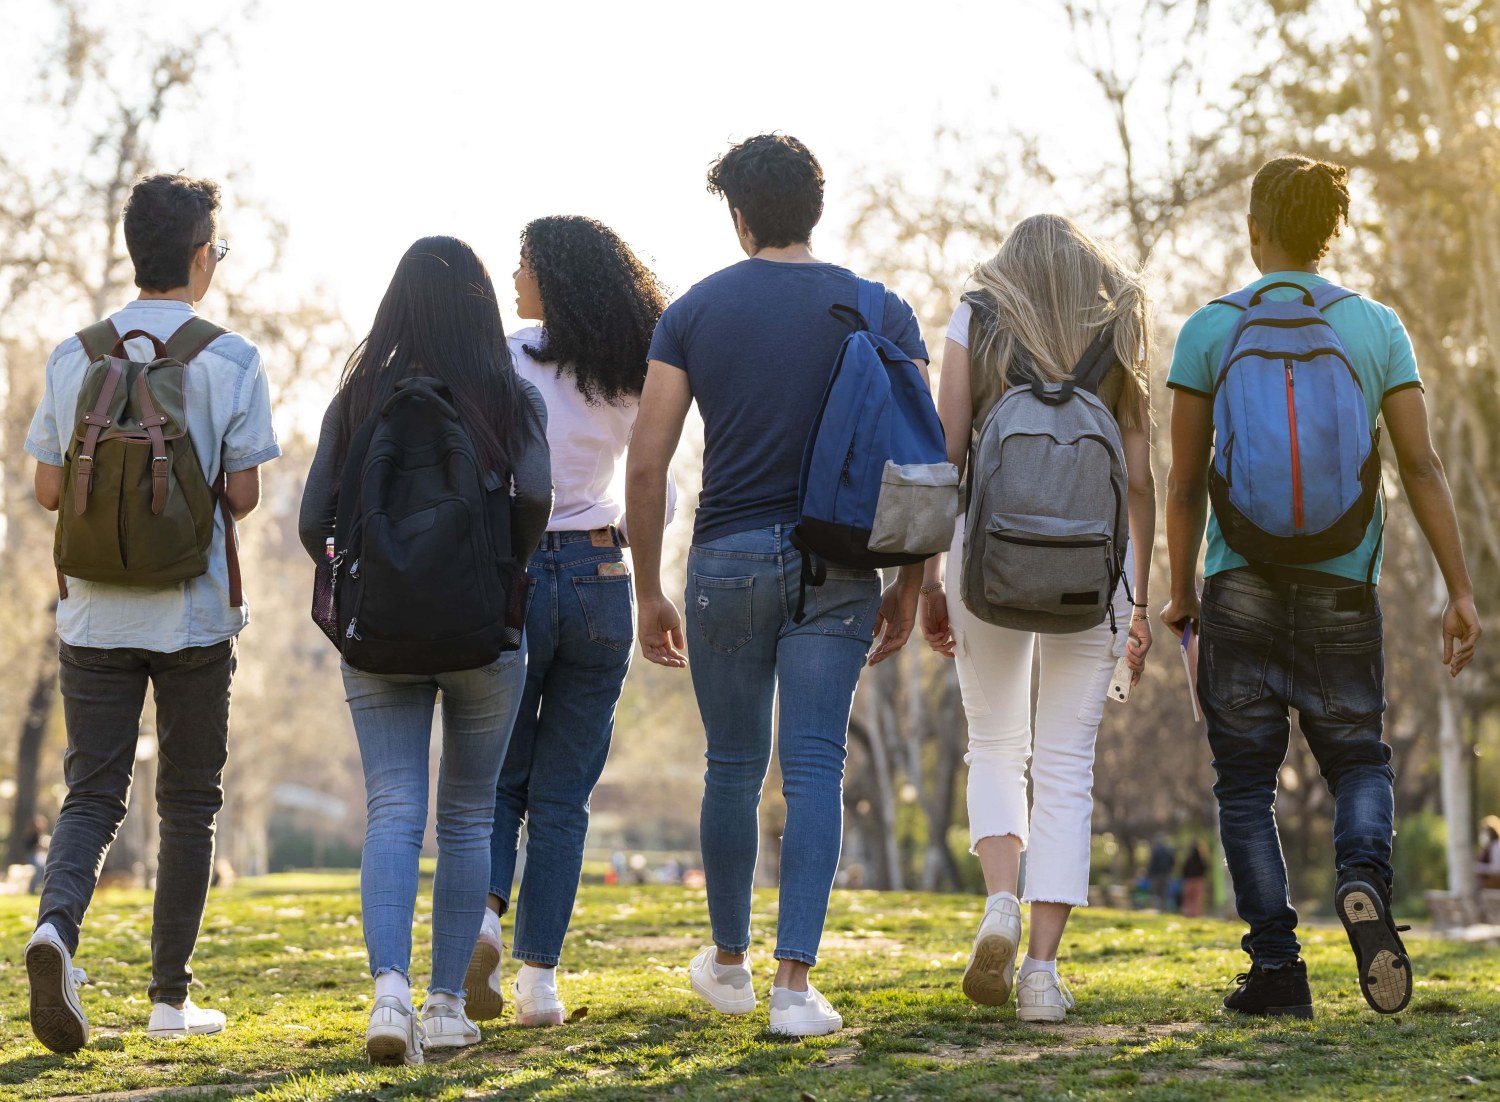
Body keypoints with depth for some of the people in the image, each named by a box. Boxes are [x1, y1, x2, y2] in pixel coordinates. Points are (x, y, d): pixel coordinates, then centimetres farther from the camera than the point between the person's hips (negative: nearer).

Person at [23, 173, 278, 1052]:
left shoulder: (75, 355, 2)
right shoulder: (230, 360, -7)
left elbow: (49, 489, 4)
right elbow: (244, 494, -8)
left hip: (95, 611, 2)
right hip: (194, 612, -2)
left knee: (93, 793, 7)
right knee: (190, 804, 10)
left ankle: (58, 925, -21)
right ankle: (171, 997, 13)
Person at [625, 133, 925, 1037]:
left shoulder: (694, 312, 2)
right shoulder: (879, 311, 3)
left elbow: (647, 463, -2)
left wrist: (649, 593, 4)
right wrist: (910, 586, 6)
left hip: (727, 558, 1)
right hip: (837, 563, 0)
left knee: (734, 768, 14)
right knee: (814, 770, -1)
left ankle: (730, 963, 29)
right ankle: (795, 983, -9)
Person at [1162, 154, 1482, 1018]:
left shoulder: (1211, 330, 0)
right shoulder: (1377, 328, 3)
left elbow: (1187, 479, 1)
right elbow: (1422, 467, -1)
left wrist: (1181, 592, 12)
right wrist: (1461, 591, 2)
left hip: (1242, 581, -1)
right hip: (1344, 586, 1)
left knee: (1247, 780, 8)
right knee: (1358, 760, 16)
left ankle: (1277, 969, 0)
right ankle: (1365, 880, -16)